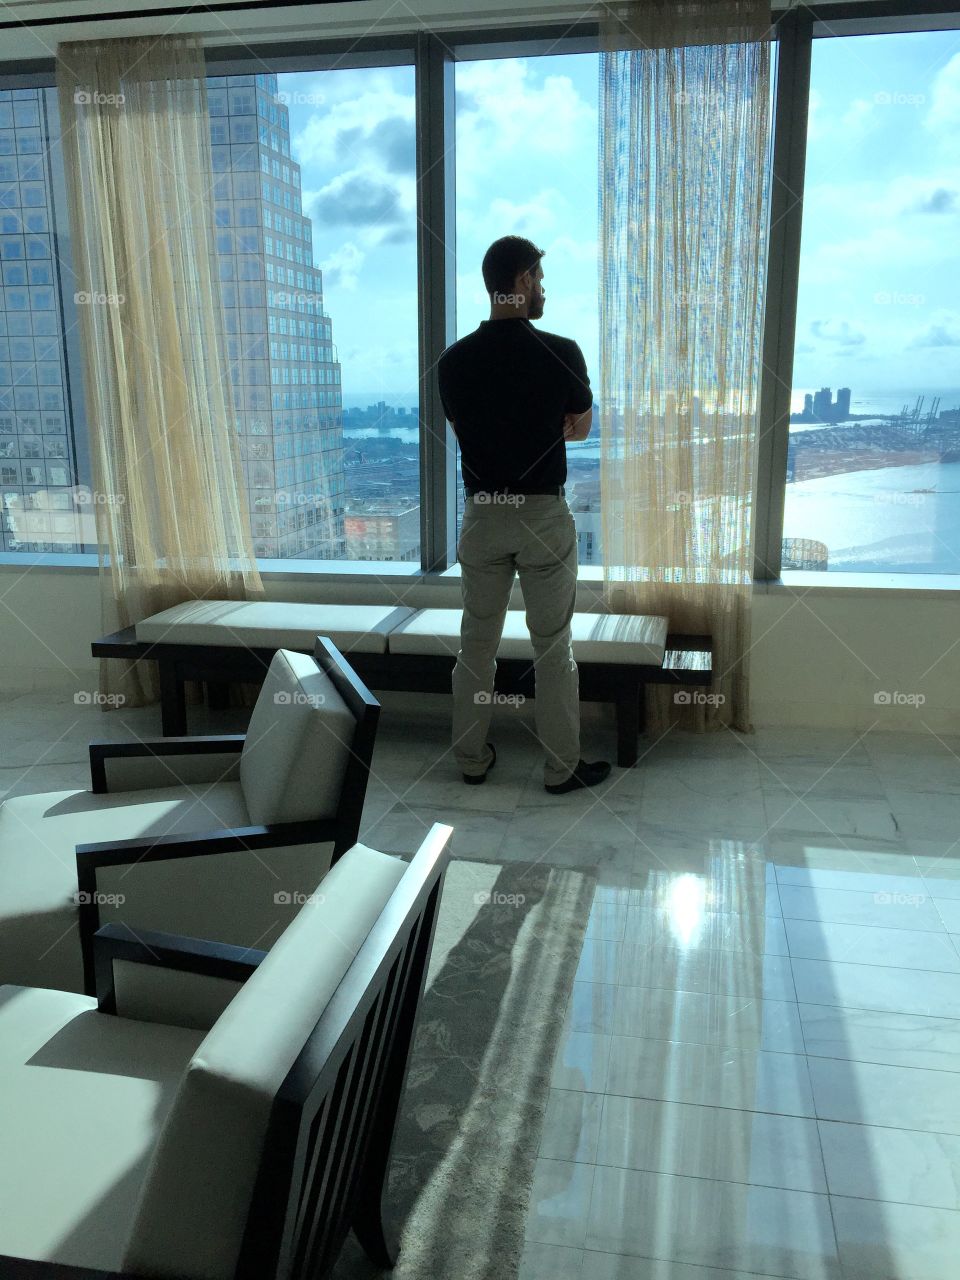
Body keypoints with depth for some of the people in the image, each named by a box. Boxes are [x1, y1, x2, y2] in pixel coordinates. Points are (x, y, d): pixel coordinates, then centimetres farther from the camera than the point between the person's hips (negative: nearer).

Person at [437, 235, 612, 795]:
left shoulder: (454, 360, -3)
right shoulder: (561, 353, -11)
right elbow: (582, 427, 4)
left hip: (482, 514, 3)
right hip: (544, 514, -3)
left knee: (477, 641, 14)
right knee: (553, 645, 7)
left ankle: (473, 759, 24)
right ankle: (563, 767, 16)